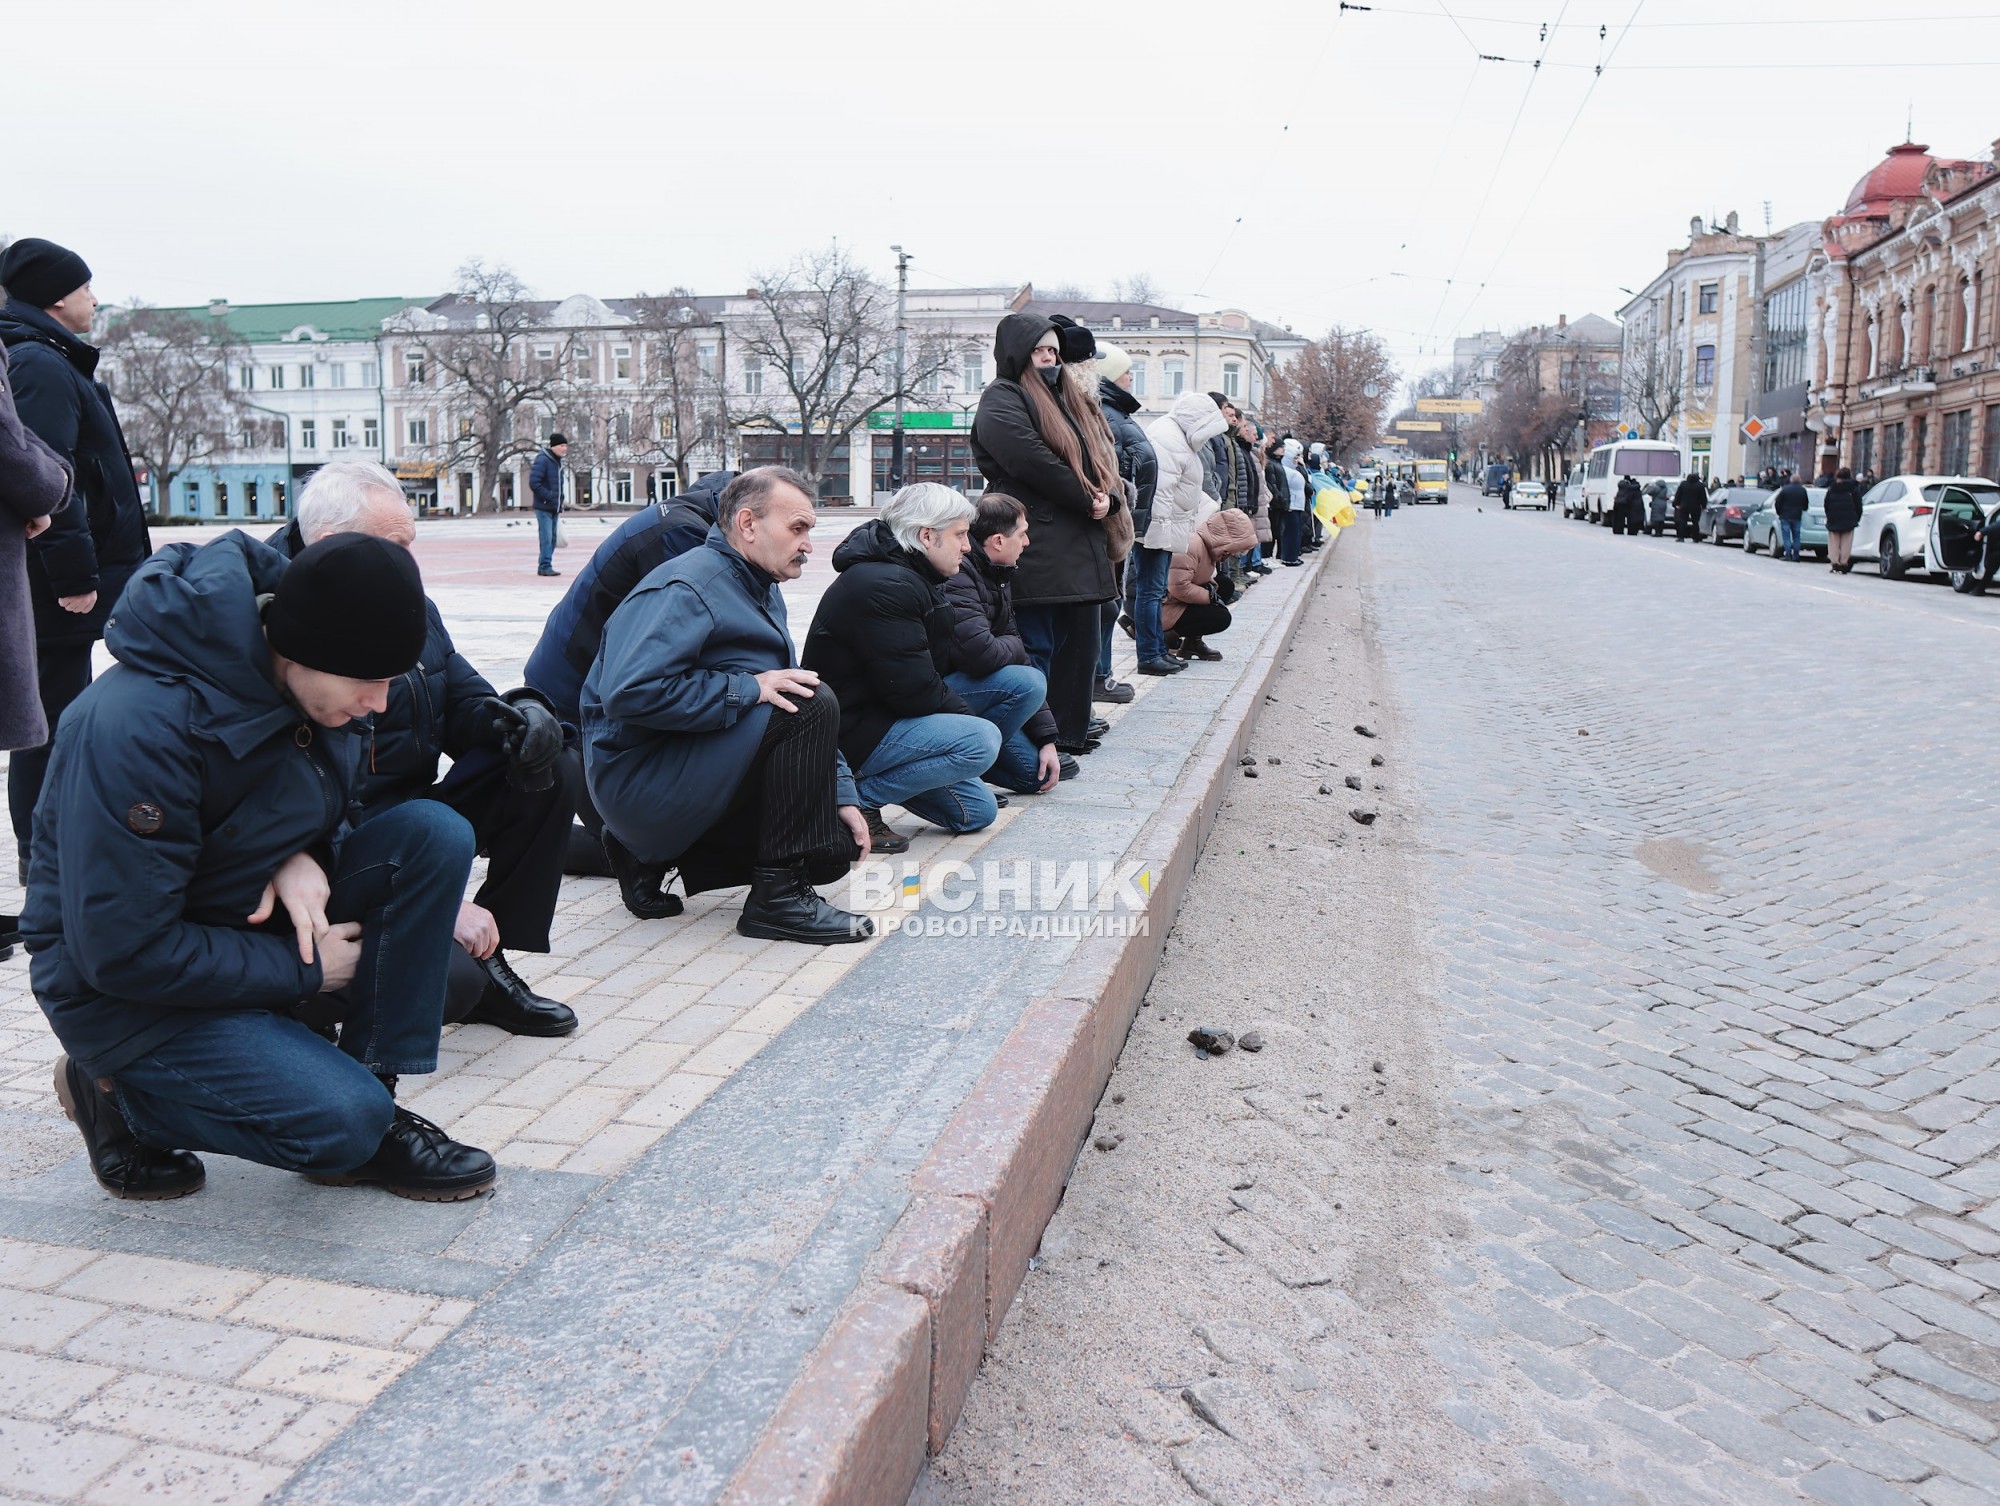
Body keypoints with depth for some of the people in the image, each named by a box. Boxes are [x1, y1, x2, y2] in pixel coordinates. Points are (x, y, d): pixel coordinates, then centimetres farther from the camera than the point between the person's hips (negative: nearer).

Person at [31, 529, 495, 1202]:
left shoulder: (301, 680, -7)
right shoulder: (134, 727, -30)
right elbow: (123, 952, -27)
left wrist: (301, 854, -14)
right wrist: (306, 969, -19)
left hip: (253, 916, 7)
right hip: (124, 990, -7)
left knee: (435, 833, -15)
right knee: (347, 1120, -24)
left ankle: (370, 1103, -6)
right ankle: (118, 1094, 4)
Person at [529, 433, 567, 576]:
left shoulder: (558, 462, 16)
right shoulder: (542, 460, -11)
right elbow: (534, 483, -18)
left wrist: (560, 507, 17)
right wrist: (549, 497, -16)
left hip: (554, 508, 8)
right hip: (544, 507, -8)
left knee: (552, 538, 9)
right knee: (546, 538, -10)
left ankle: (545, 566, 15)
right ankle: (545, 566, -6)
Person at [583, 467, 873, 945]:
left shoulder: (762, 592, 14)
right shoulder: (686, 588, -18)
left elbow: (791, 694, 16)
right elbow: (629, 694, -31)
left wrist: (841, 796, 7)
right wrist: (749, 688, -26)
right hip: (637, 776, -10)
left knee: (833, 849, 5)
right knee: (813, 704, -23)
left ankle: (653, 856, 12)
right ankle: (777, 897, -18)